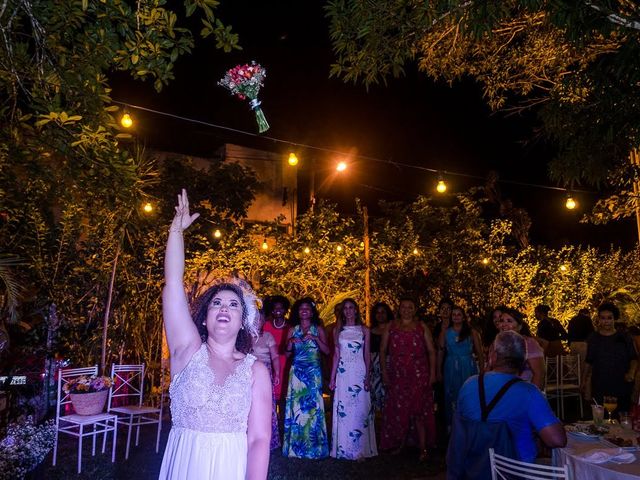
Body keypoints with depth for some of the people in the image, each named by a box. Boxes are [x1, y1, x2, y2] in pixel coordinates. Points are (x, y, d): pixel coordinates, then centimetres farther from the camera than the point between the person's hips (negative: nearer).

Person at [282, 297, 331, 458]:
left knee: (313, 406, -2)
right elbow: (287, 354, 7)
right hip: (297, 372, 1)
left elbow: (327, 351, -3)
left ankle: (314, 446, 11)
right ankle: (296, 445, 10)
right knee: (296, 406, -1)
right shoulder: (292, 330, 8)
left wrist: (316, 339, -15)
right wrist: (290, 342, -10)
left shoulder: (318, 330, 4)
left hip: (313, 372, -1)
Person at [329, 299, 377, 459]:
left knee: (360, 410, -1)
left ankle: (360, 449, 11)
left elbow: (367, 355, 4)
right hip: (343, 374, 1)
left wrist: (368, 377, -5)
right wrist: (332, 378, 4)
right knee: (343, 410, 2)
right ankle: (344, 448, 14)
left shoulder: (364, 330, 4)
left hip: (359, 373, -1)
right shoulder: (338, 330, 8)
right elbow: (336, 355, 8)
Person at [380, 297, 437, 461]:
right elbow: (383, 351, 7)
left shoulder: (422, 328, 5)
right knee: (397, 410, 5)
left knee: (419, 410, -1)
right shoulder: (390, 327, 7)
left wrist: (432, 372, -3)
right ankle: (399, 443, 20)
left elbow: (431, 351, 4)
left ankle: (423, 447, 6)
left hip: (419, 375, -1)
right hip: (397, 376, 1)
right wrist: (384, 371, 1)